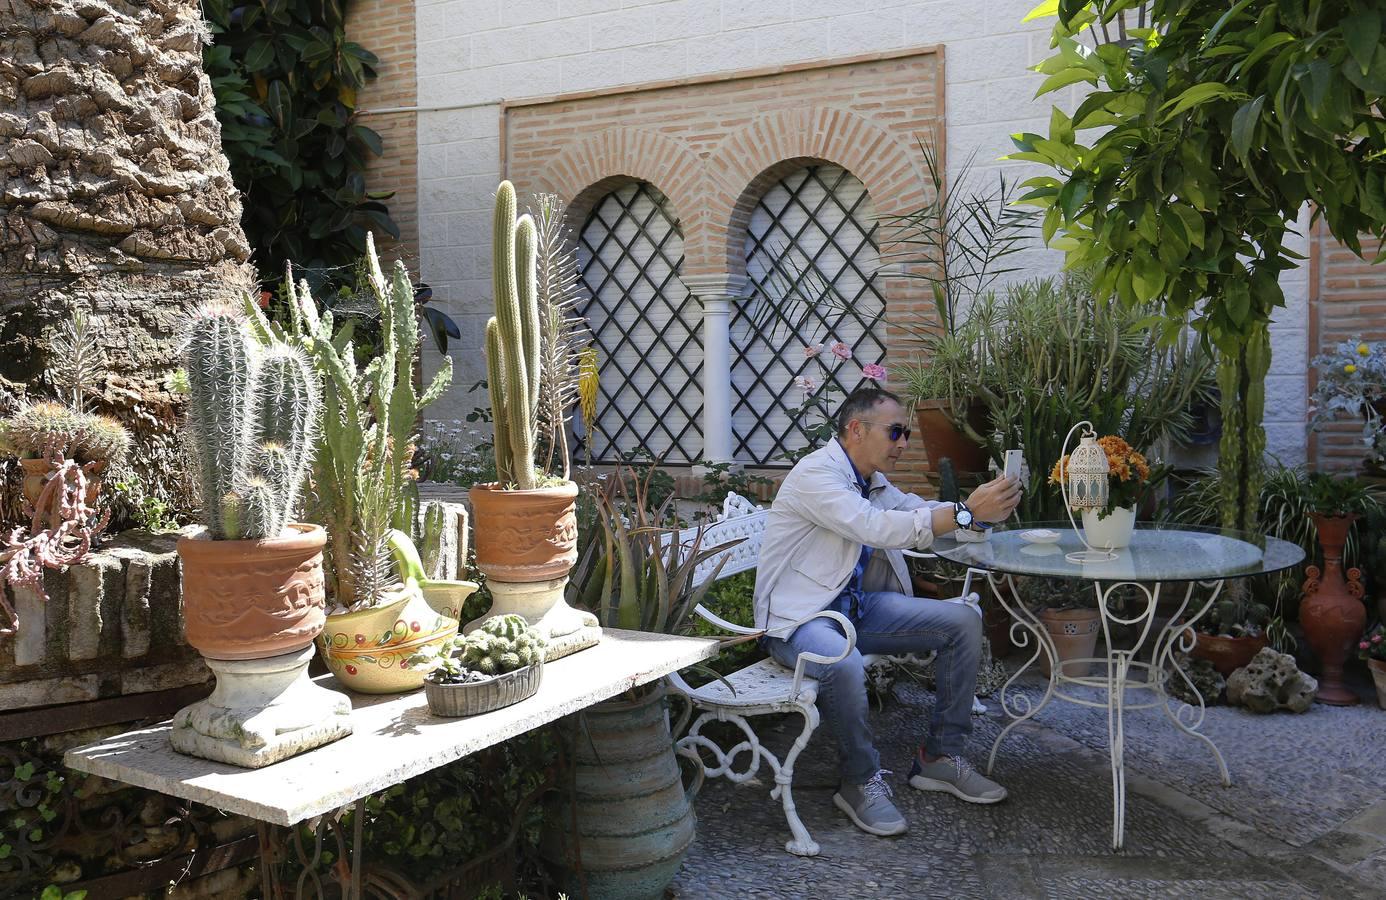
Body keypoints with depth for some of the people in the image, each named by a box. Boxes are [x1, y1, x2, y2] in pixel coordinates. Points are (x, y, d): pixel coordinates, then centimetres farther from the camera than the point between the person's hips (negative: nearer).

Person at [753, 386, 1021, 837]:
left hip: (856, 607, 9)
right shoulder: (815, 474, -18)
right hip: (797, 617, -9)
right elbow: (877, 528, -30)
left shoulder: (873, 482, 12)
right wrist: (967, 511, -31)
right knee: (844, 664, -40)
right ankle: (862, 780, -14)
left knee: (963, 621, -4)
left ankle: (940, 756, 4)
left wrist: (985, 507, -7)